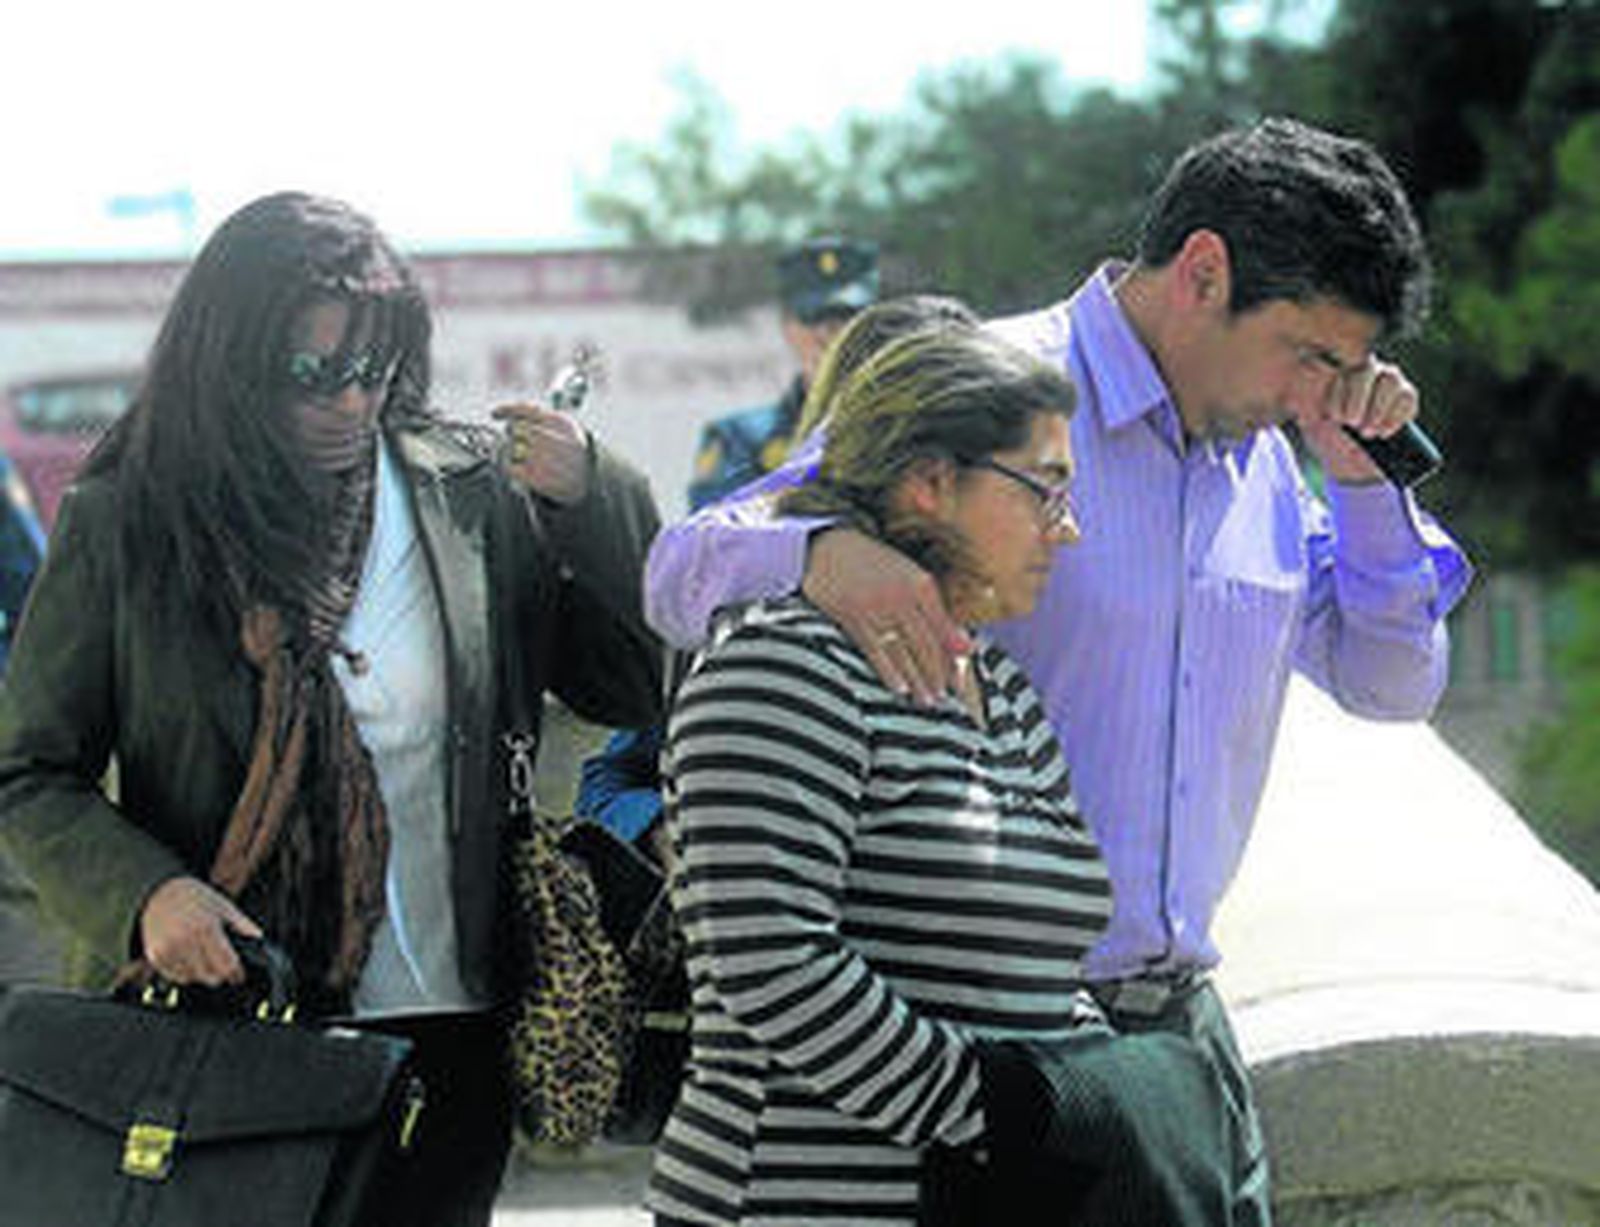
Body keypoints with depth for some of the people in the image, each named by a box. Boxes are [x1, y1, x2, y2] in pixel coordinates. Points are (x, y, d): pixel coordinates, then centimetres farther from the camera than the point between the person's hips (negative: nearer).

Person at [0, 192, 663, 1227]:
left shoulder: (470, 497, 2)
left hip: (439, 1029, 2)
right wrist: (143, 893, -18)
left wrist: (590, 502, -8)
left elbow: (638, 688, 6)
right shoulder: (124, 524, -2)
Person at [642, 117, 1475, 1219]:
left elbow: (1393, 685, 16)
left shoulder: (1263, 457, 12)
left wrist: (1361, 475, 2)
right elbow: (684, 576, -15)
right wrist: (825, 553, -38)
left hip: (1177, 1008, 7)